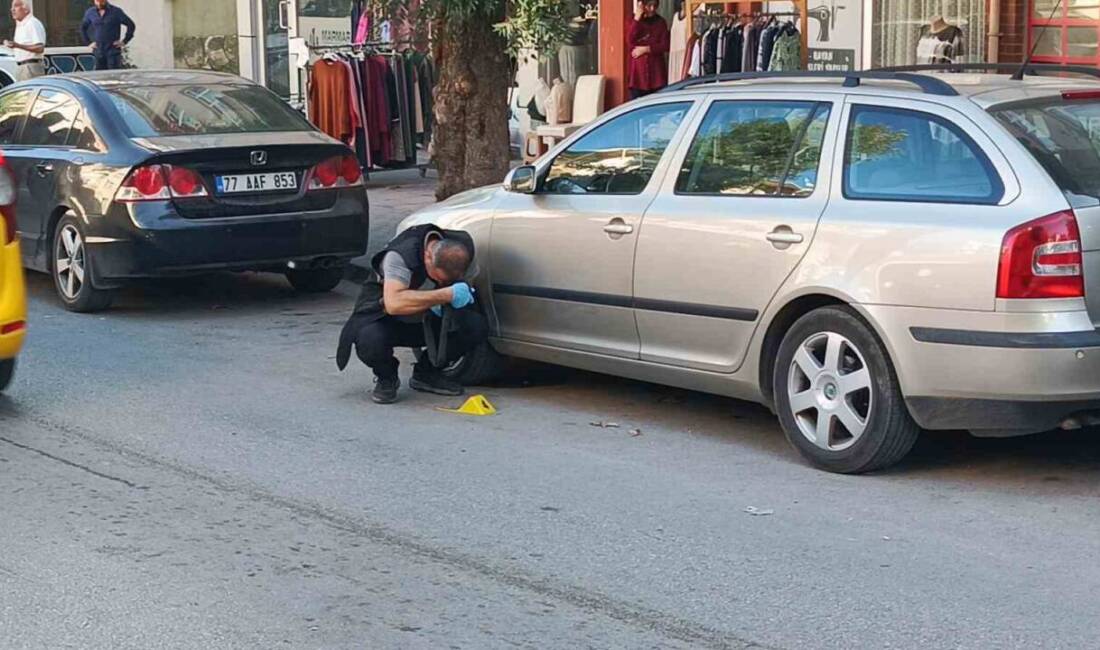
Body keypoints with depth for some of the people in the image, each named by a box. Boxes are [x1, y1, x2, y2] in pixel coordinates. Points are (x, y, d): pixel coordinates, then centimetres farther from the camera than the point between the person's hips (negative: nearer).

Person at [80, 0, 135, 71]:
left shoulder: (116, 11, -4)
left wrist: (124, 41, -6)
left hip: (113, 50, -4)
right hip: (98, 51, 4)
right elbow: (83, 28, 21)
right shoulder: (90, 12, 7)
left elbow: (131, 25, -3)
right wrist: (88, 42, 11)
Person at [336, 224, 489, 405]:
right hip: (383, 318, -5)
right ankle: (386, 379, -3)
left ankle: (426, 373, 4)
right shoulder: (400, 255, -32)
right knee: (371, 342, -40)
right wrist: (446, 295, -47)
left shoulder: (463, 247, -14)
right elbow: (393, 303, -47)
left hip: (425, 321, 5)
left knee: (477, 326, -19)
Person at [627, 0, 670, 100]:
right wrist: (637, 19, -13)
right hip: (638, 71, 0)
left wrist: (646, 49, -10)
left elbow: (665, 46, 0)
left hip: (656, 70, 0)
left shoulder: (660, 22, 7)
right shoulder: (634, 21, 5)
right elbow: (630, 42, -12)